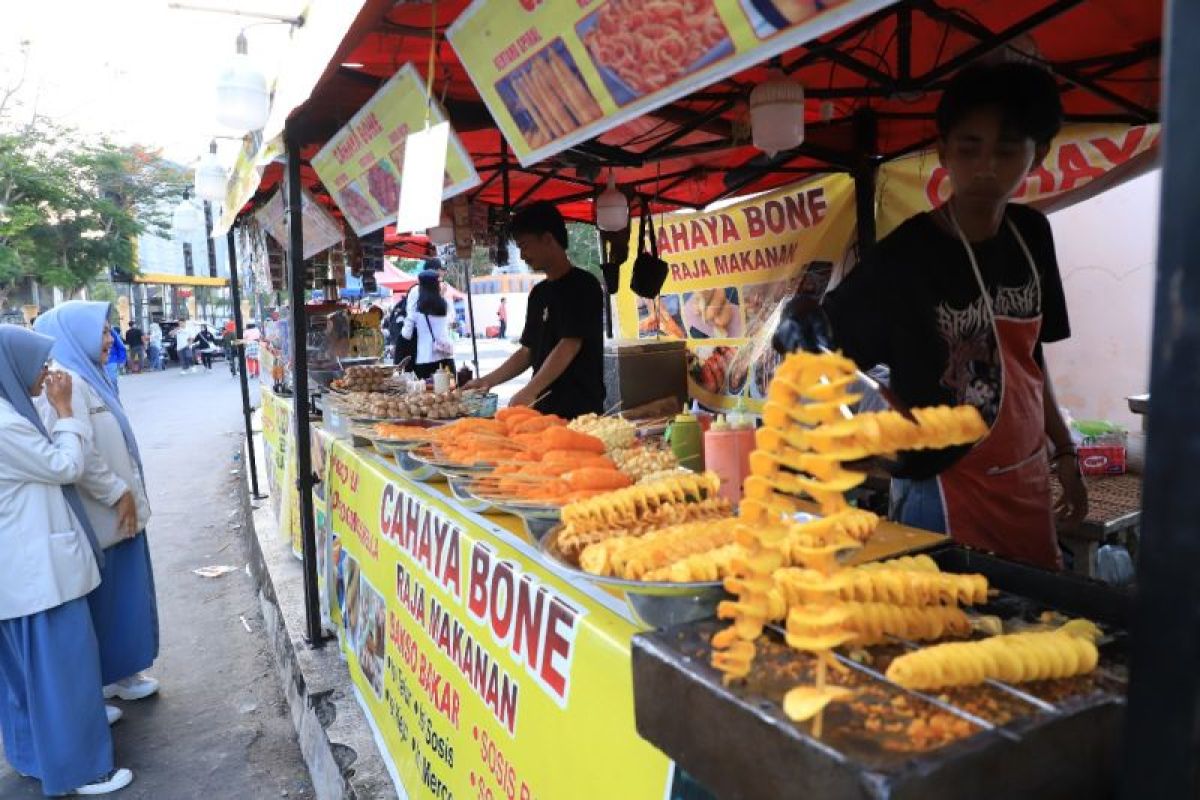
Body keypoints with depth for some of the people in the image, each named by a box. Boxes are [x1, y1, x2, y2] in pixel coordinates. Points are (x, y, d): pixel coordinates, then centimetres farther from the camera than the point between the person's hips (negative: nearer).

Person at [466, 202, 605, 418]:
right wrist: (487, 381, 13)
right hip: (544, 407, 7)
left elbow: (569, 346, -16)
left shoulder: (582, 286, -7)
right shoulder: (539, 293, 16)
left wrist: (529, 392, -19)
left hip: (579, 409, -6)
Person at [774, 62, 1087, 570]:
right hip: (944, 494, -6)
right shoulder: (904, 258, -16)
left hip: (1028, 484, 7)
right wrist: (802, 331, -33)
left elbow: (1028, 354, 12)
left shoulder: (1030, 235, 2)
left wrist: (1065, 451, 14)